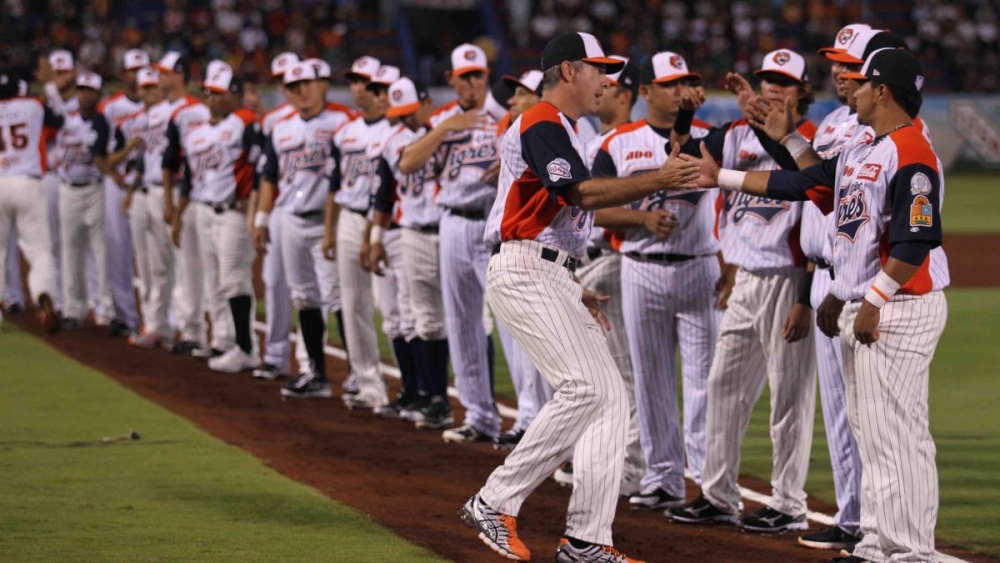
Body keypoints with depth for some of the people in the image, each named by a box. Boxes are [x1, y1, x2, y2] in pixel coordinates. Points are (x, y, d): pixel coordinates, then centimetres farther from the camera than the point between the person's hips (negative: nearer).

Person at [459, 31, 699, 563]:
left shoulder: (560, 130, 25)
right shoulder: (542, 125, -8)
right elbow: (581, 193, -23)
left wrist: (575, 293, 21)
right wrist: (658, 181, -27)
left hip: (553, 279, 11)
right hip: (524, 273, -11)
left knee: (609, 398, 2)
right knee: (583, 387, -21)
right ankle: (495, 503, -15)